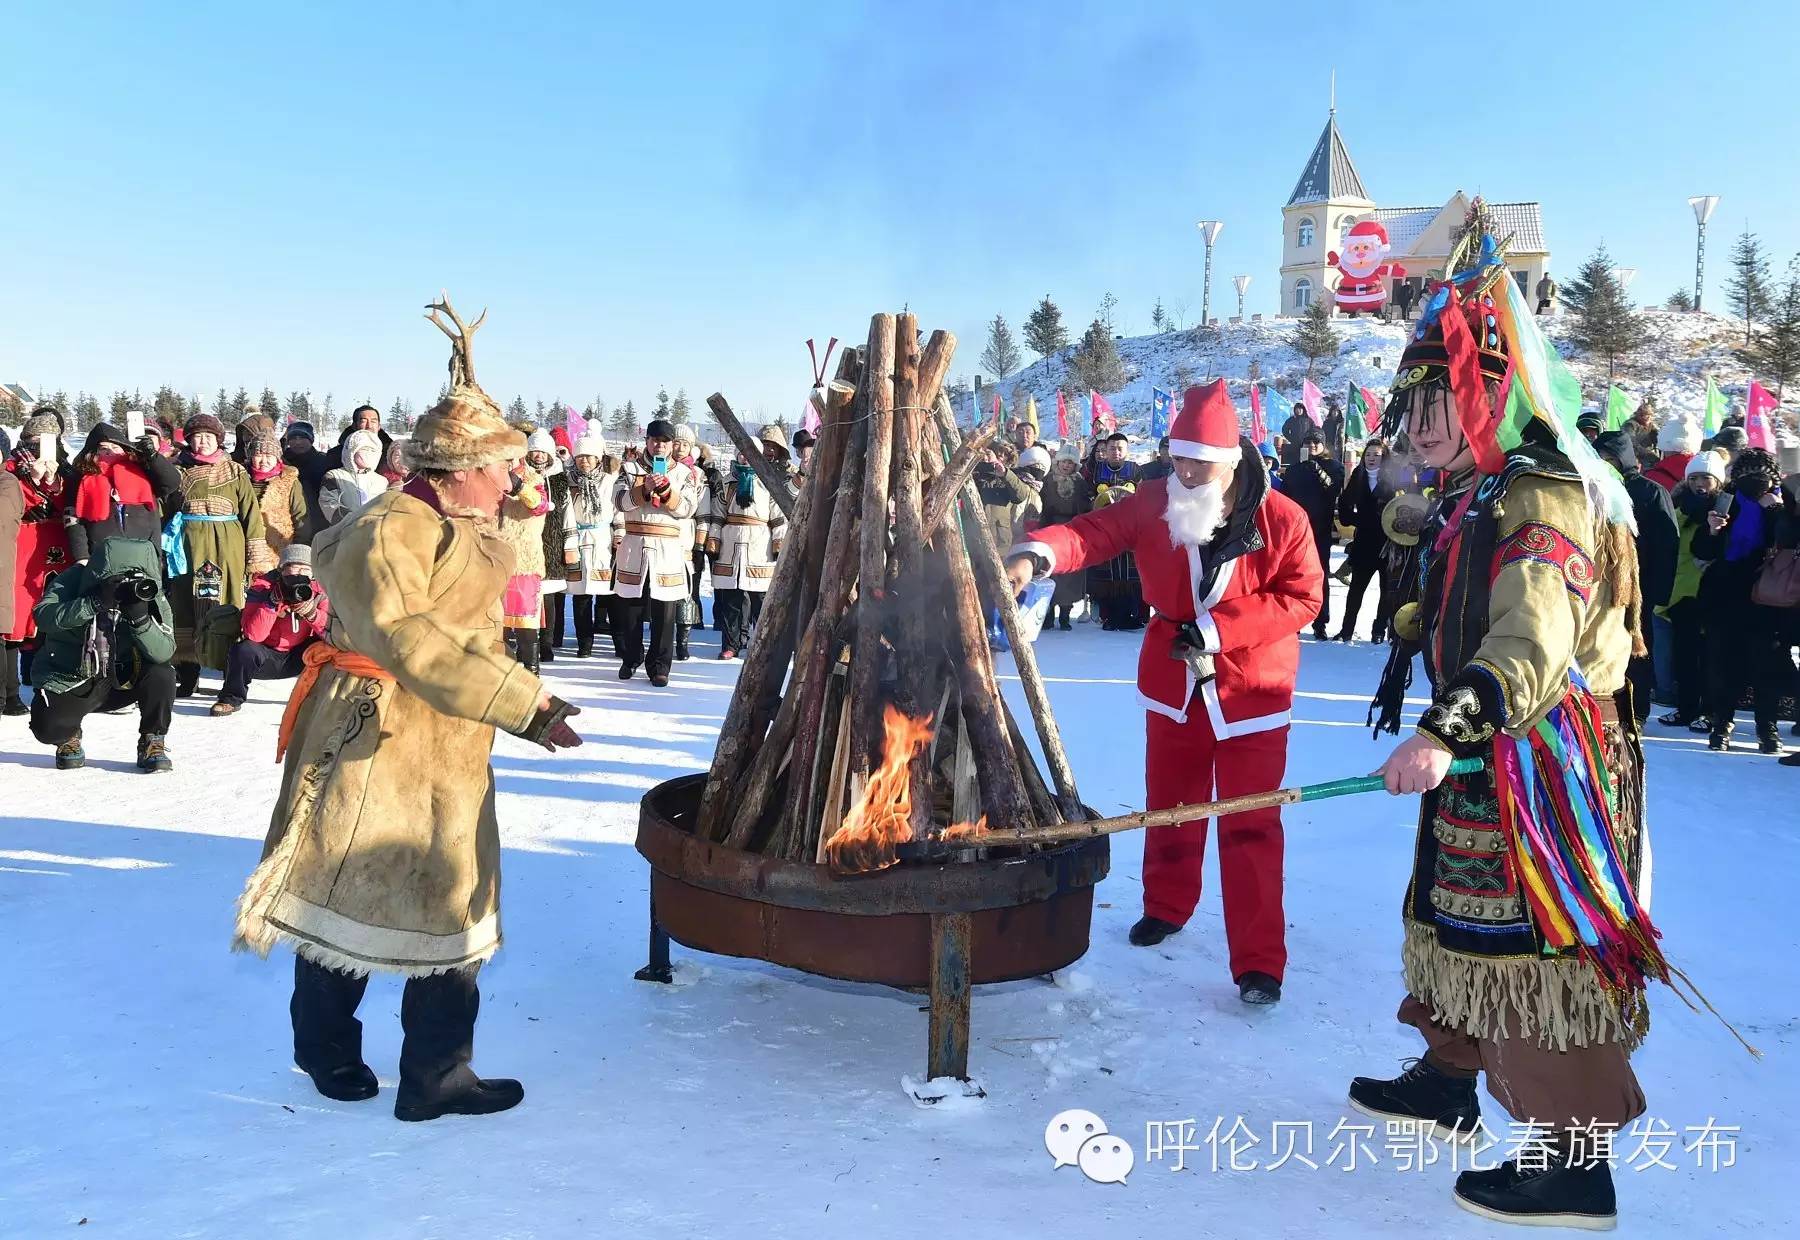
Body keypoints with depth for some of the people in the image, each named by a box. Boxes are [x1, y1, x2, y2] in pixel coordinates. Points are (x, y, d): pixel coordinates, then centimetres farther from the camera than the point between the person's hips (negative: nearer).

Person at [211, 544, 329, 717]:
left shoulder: (317, 592, -8)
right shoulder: (262, 588, -16)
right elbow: (253, 635, -27)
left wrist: (313, 613, -34)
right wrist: (273, 602, -35)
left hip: (297, 658, 2)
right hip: (266, 655, -2)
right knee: (244, 650, -33)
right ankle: (232, 699, -6)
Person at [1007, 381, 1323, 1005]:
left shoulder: (1280, 519, -14)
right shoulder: (1156, 504, -7)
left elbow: (1303, 596, -14)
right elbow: (1093, 532, -19)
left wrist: (1214, 628, -22)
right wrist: (1037, 554, -42)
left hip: (1251, 693, -4)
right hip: (1174, 687, 4)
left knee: (1249, 826, -3)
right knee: (1169, 806, 19)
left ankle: (1259, 961, 4)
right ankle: (1166, 907, 41)